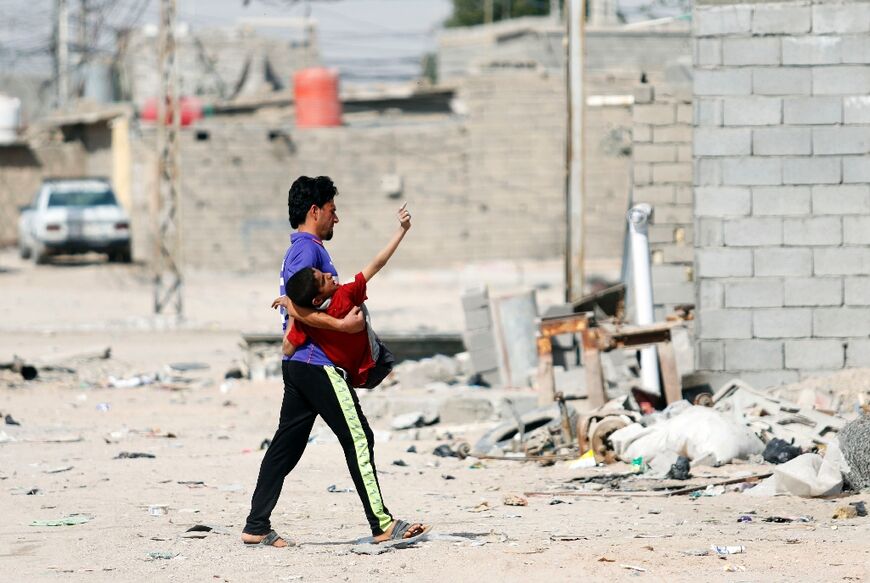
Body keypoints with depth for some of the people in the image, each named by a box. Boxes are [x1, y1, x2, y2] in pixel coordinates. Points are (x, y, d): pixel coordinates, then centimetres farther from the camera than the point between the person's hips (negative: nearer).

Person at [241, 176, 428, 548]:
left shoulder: (304, 250, 21)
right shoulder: (307, 249, -12)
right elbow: (296, 309, -22)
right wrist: (342, 324, -21)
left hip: (298, 364, 11)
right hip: (317, 362, -11)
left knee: (287, 444, 9)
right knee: (358, 437, -9)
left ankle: (256, 527, 9)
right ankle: (381, 524, -9)